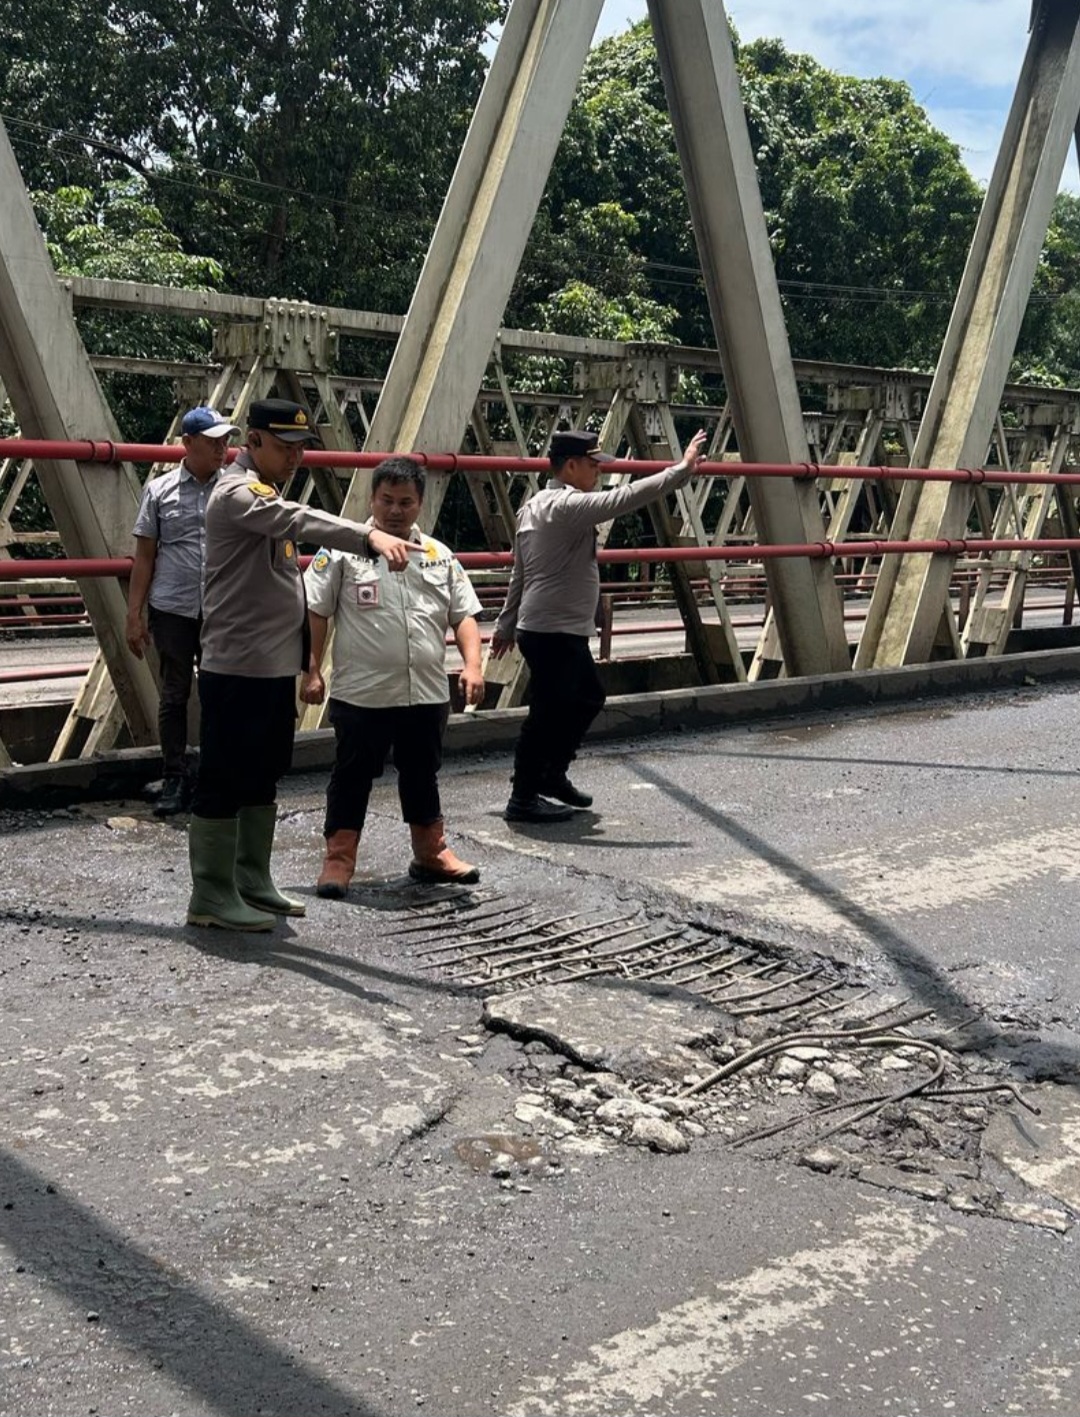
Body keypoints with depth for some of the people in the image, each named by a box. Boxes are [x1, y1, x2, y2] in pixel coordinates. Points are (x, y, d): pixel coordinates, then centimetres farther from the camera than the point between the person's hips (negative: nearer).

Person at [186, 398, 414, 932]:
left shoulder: (267, 496, 17)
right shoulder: (237, 492, -15)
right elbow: (301, 521, -35)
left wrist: (304, 665, 18)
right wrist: (371, 536, -51)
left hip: (277, 667, 10)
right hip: (237, 668, -10)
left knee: (263, 777, 16)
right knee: (225, 782, -2)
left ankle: (253, 882, 27)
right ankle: (211, 896, 7)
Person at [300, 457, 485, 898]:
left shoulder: (440, 556, 10)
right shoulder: (343, 550, -3)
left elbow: (463, 615, 11)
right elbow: (314, 612, -3)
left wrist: (472, 664, -3)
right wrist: (312, 671, -8)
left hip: (427, 695, 4)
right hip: (361, 695, -4)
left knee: (422, 775, 17)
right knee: (353, 776, 4)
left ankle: (431, 853, 32)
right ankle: (338, 859, 14)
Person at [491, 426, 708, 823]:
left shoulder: (534, 507, 13)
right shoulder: (567, 506, -18)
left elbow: (519, 574, 18)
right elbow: (623, 499, -26)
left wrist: (506, 624, 23)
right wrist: (681, 471, -22)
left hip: (566, 633, 11)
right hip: (553, 633, -11)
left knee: (588, 698, 21)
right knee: (547, 715, -3)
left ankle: (553, 774, 29)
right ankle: (523, 799, 6)